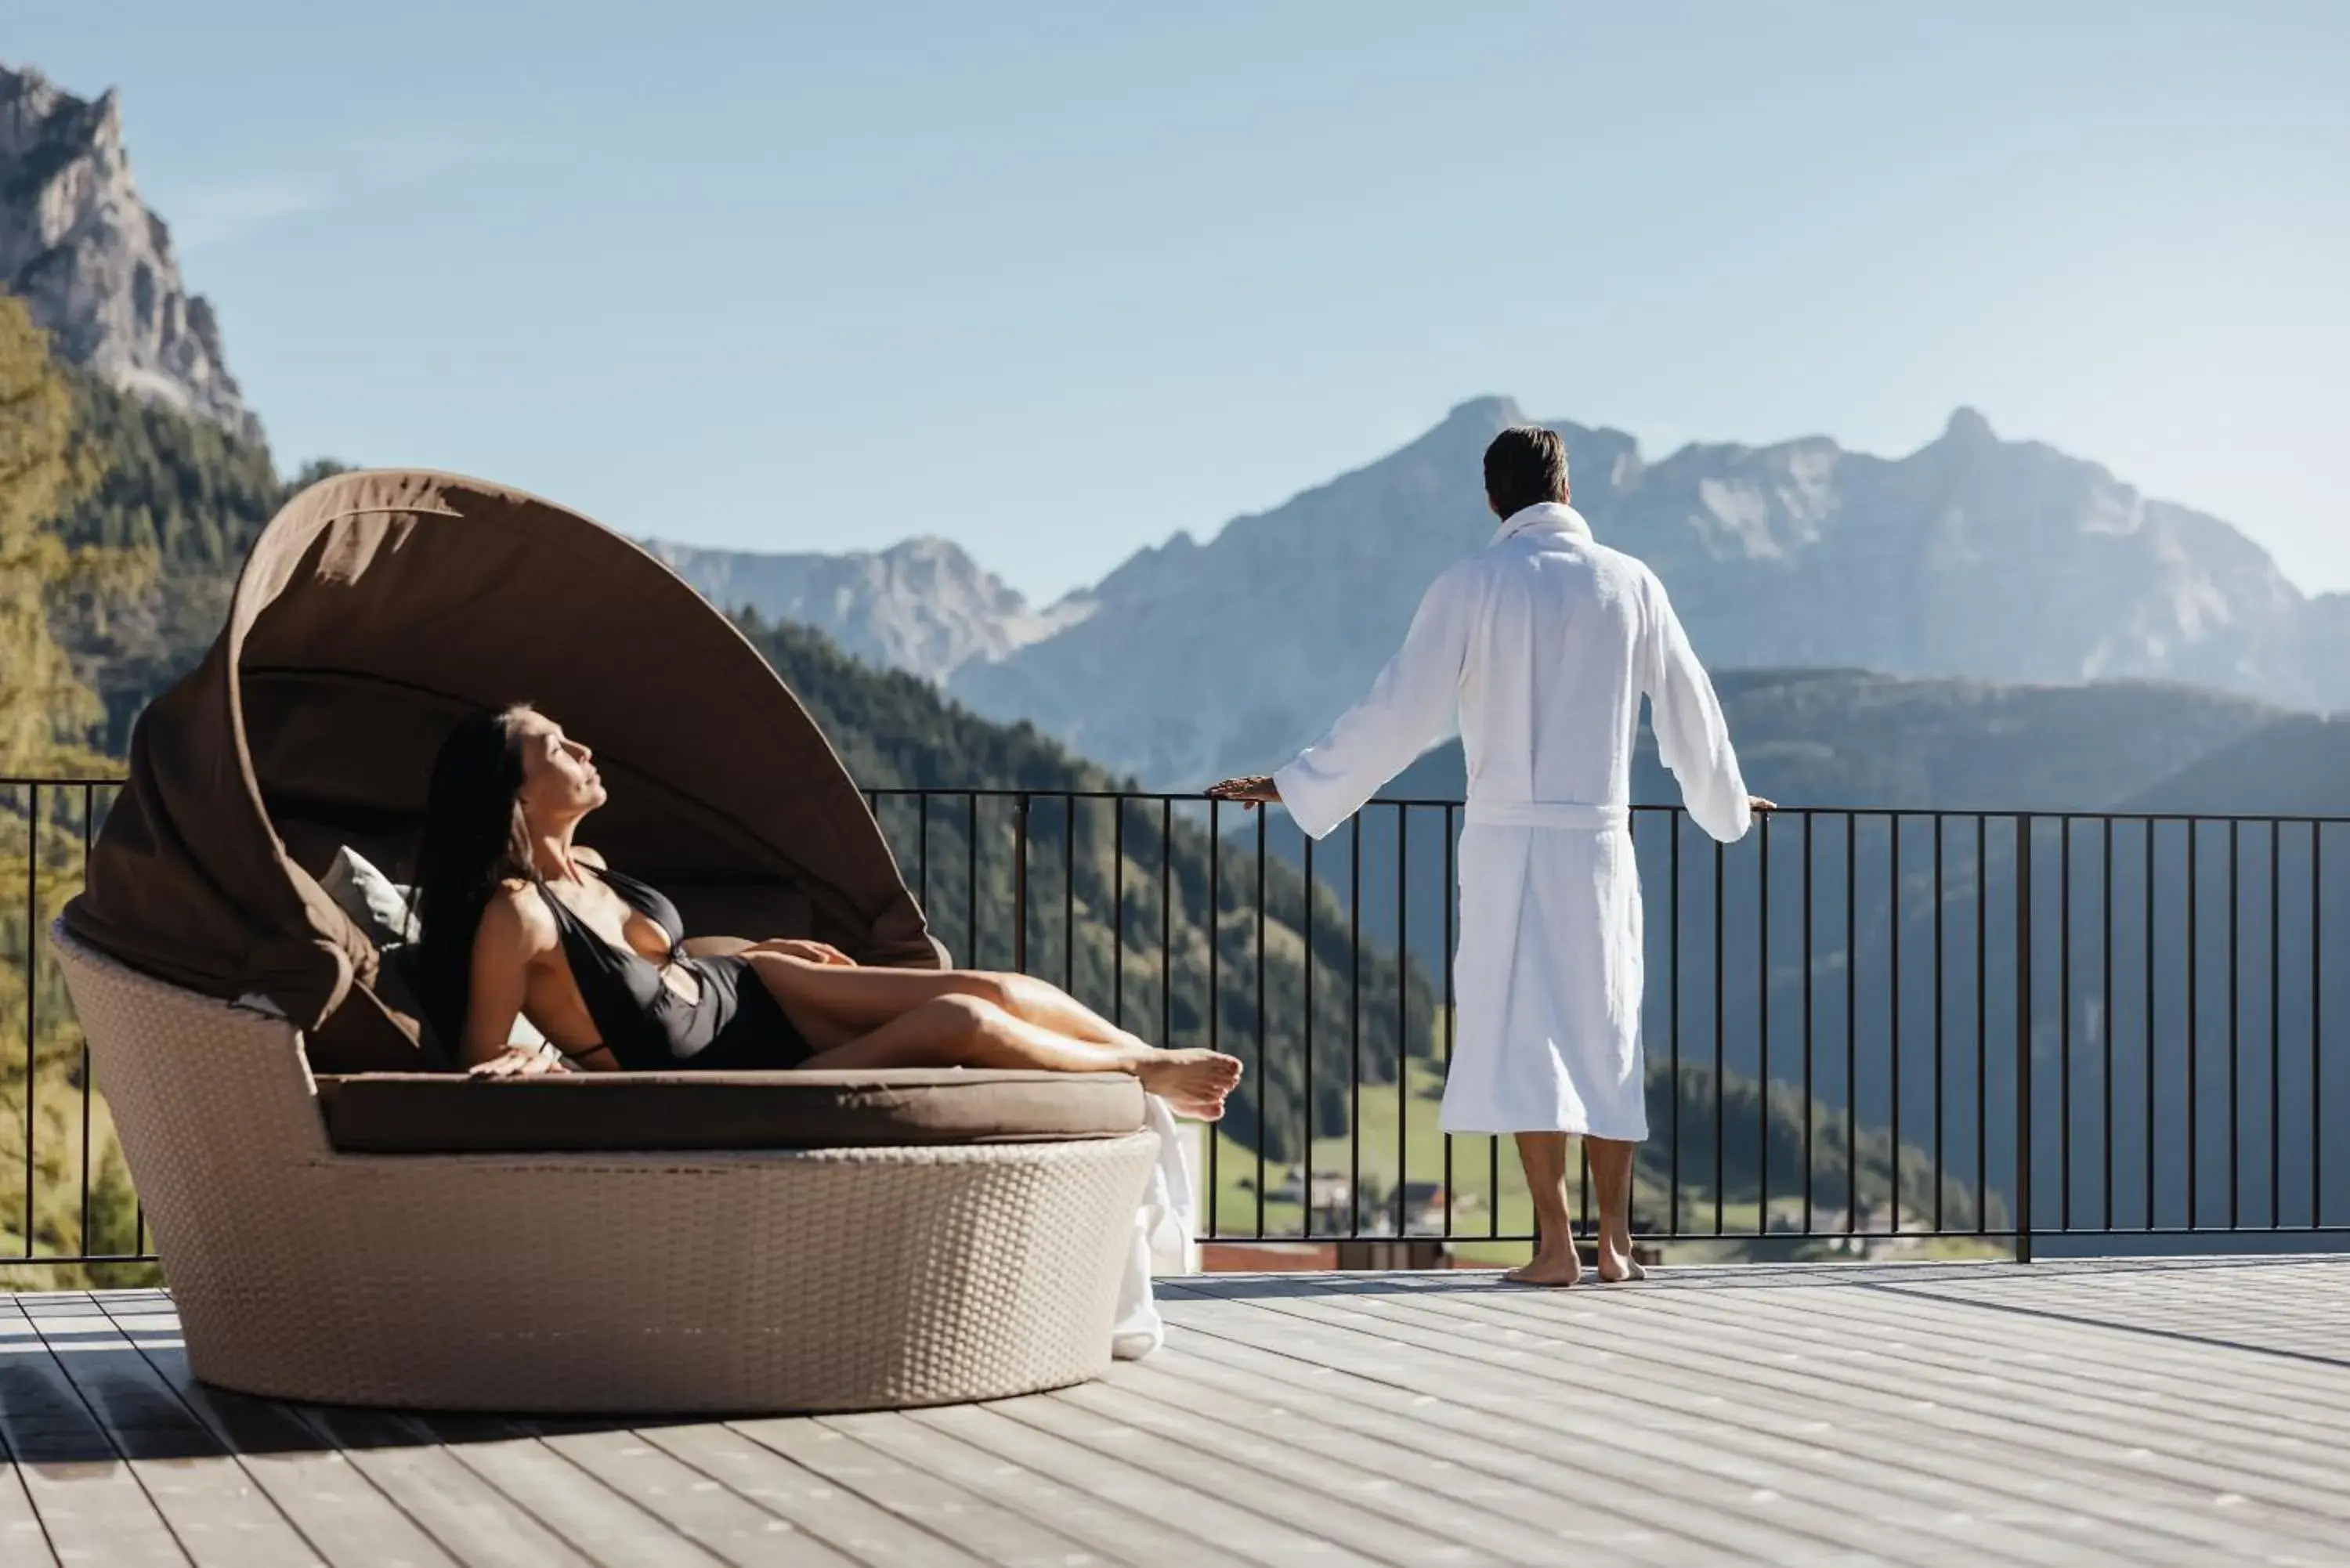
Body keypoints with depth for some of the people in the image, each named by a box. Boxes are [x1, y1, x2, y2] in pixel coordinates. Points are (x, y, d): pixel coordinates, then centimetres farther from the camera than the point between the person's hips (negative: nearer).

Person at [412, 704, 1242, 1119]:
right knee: (961, 1023, -15)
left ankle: (1157, 1056, 18)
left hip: (744, 993, 8)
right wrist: (538, 1065, -42)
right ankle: (1142, 1076, 9)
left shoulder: (582, 866, -1)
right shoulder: (515, 915, -27)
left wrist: (756, 947, 19)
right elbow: (483, 1070, -20)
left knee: (993, 990, -3)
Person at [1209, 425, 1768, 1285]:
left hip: (1507, 839, -2)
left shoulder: (1474, 585, -4)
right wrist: (1726, 802, 31)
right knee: (1605, 1031, 10)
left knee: (1522, 1030, -1)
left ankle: (1556, 1244, -6)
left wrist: (1298, 787, 3)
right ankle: (1615, 1240, 12)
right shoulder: (1630, 584, 5)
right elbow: (1687, 709, 14)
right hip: (1599, 837, 3)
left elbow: (1400, 711, -6)